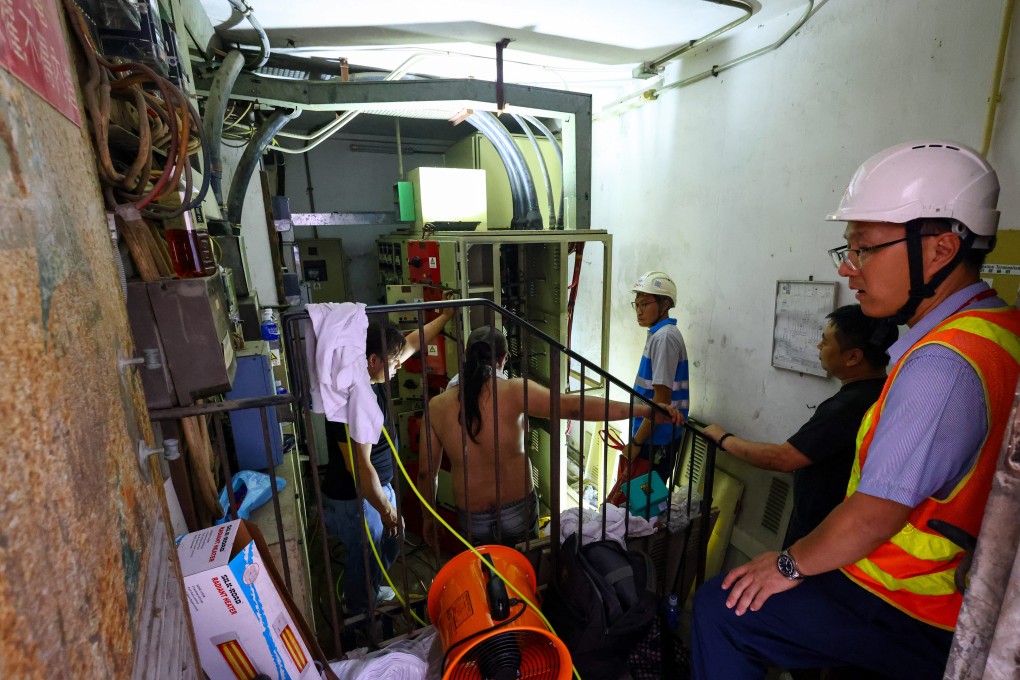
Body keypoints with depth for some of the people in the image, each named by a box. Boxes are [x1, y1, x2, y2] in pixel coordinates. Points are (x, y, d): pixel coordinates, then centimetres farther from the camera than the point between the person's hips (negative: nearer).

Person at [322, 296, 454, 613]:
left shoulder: (373, 378, -6)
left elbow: (413, 343, 6)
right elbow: (359, 466, -32)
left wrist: (446, 315, 12)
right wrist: (386, 509, -21)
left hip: (377, 486, 9)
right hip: (355, 500, -9)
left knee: (389, 546, 28)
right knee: (365, 559, 16)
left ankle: (372, 591, 55)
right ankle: (360, 615, 44)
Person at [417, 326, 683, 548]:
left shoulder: (437, 406, -10)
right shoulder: (514, 391, -19)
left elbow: (426, 472, -3)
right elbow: (573, 406, -28)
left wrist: (428, 516, 14)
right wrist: (645, 409, -27)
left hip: (473, 518, 2)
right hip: (517, 510, -1)